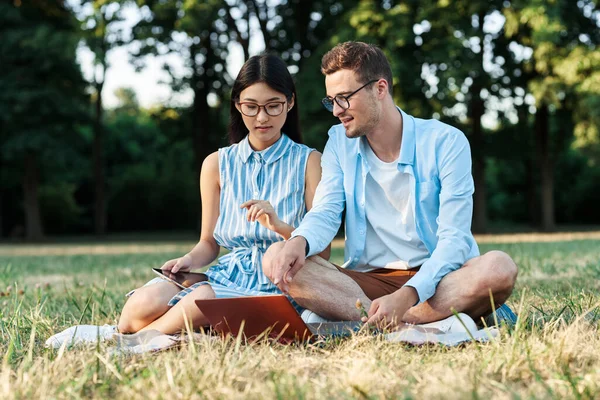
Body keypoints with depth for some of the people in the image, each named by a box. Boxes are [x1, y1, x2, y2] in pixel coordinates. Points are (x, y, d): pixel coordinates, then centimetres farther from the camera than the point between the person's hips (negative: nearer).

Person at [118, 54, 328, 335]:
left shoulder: (308, 162, 3)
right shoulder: (217, 164, 13)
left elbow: (322, 251, -1)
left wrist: (280, 227, -19)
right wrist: (190, 260, -6)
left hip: (278, 288, -3)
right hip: (228, 276, 3)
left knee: (203, 299, -34)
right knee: (146, 301, -30)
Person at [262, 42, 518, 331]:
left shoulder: (446, 142, -6)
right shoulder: (339, 142, 8)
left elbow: (454, 239, -13)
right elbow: (325, 213, -1)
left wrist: (406, 296, -30)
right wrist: (300, 241, -27)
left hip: (433, 281, -3)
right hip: (368, 281, 3)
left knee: (498, 268, -34)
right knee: (276, 259, -21)